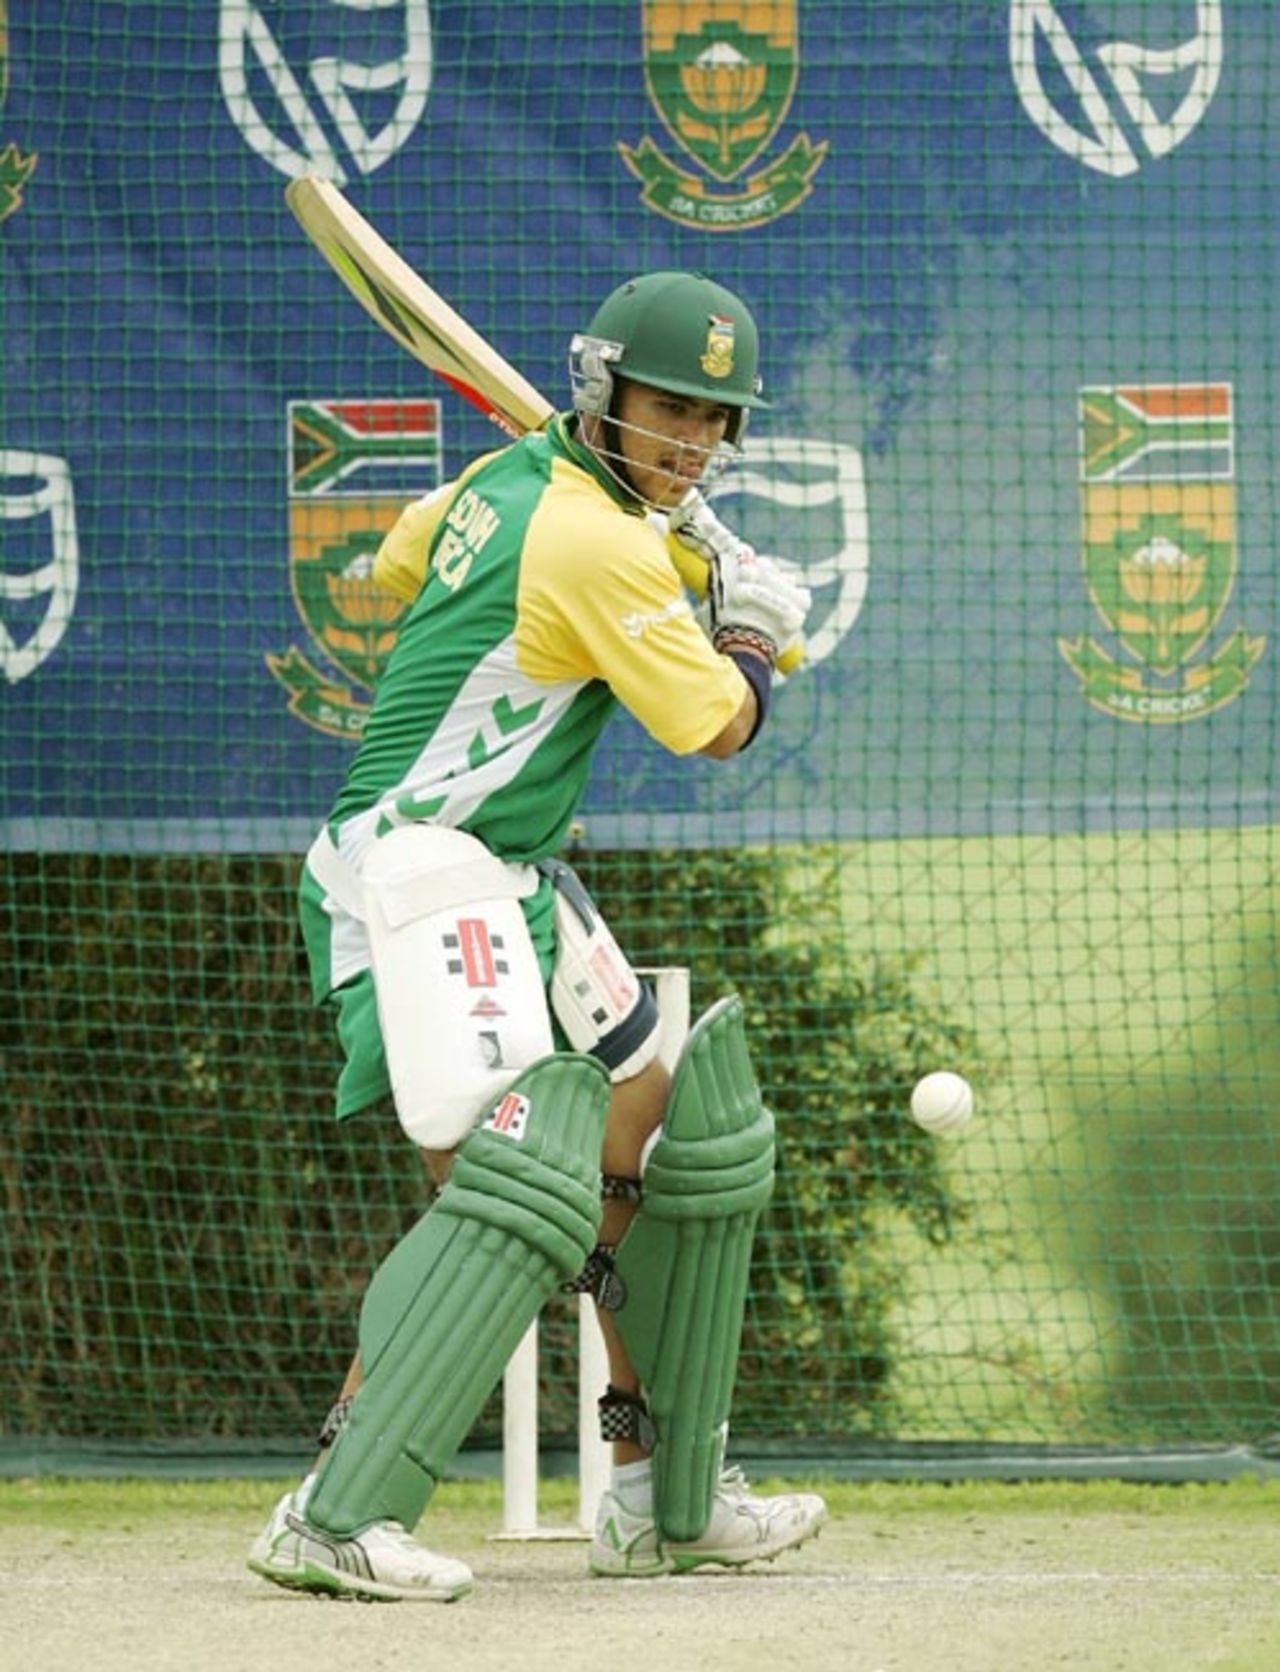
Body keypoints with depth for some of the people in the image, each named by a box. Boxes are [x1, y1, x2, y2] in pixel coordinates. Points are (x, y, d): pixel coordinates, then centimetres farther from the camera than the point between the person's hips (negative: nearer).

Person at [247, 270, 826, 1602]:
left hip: (515, 889, 11)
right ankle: (334, 1517, -31)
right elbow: (718, 728, -9)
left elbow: (397, 568, 31)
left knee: (668, 1131, 15)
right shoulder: (602, 544, -17)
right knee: (518, 1186, -24)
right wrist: (754, 626, 12)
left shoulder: (512, 475, 10)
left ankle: (668, 1503, 23)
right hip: (420, 878, -11)